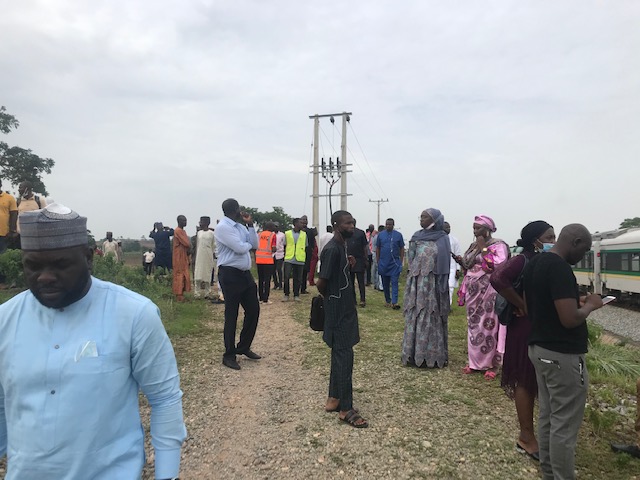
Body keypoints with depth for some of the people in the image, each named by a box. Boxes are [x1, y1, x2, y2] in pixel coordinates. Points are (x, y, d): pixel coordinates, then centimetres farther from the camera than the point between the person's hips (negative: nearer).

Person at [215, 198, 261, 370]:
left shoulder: (241, 227, 13)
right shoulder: (223, 227, -14)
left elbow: (255, 245, 9)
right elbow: (240, 248, -21)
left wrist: (250, 225, 3)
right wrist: (247, 244, 1)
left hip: (245, 273, 8)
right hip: (230, 275, -8)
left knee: (253, 310, 13)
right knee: (231, 315, 1)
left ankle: (244, 347, 30)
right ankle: (229, 355, 15)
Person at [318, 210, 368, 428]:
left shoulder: (342, 246, 10)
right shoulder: (332, 249, -20)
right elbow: (321, 283, -21)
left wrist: (349, 264, 2)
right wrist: (330, 299, -3)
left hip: (345, 308, 10)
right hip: (338, 311, -10)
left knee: (339, 355, 15)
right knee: (344, 357, -4)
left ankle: (334, 399, 26)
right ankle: (346, 408, 5)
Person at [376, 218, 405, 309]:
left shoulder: (398, 235, 0)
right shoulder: (380, 235, 5)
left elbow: (402, 249, 3)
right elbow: (377, 249, 8)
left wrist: (401, 261, -2)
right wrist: (378, 262, 4)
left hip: (395, 263, -2)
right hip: (383, 263, 2)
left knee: (394, 283, -8)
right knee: (385, 283, 10)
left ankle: (394, 302, -12)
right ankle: (388, 301, 22)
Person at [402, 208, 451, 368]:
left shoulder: (442, 239, -3)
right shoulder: (417, 237, 8)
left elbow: (444, 264, -5)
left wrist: (440, 286, -10)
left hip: (432, 284, -4)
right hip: (417, 284, 4)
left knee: (432, 318, 0)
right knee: (415, 317, 6)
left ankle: (433, 355, 10)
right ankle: (414, 353, 15)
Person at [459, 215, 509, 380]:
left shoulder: (498, 245, -7)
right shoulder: (473, 245, 13)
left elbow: (499, 266, -21)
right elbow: (466, 264, 17)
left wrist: (483, 248, -16)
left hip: (489, 293, -7)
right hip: (473, 293, 7)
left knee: (488, 327, -2)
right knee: (474, 326, 11)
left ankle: (491, 364, 11)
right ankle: (475, 362, 22)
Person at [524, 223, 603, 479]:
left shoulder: (534, 263, 8)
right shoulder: (559, 268, -22)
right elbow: (570, 319, -27)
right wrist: (590, 305, -7)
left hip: (539, 348, 10)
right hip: (563, 355, -10)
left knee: (547, 417, 19)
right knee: (564, 426, 4)